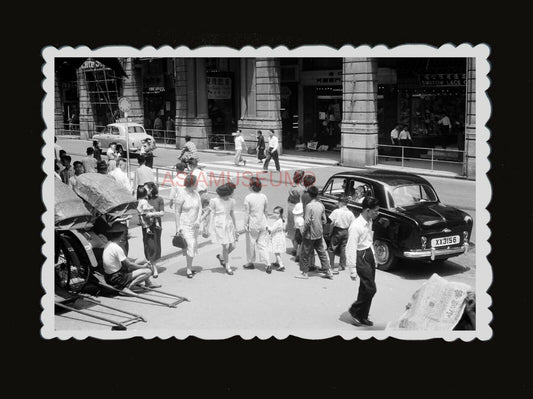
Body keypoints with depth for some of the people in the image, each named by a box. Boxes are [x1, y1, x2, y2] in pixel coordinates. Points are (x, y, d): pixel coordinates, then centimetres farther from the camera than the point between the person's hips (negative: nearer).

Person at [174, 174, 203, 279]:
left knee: (193, 246, 12)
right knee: (190, 246, -14)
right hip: (184, 225, -6)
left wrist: (198, 220, -12)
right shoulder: (182, 196, -13)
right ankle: (189, 270, -6)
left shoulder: (196, 194, 5)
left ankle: (189, 267, 27)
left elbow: (200, 208, 4)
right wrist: (177, 227, -12)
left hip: (195, 225, 6)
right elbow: (177, 212, -9)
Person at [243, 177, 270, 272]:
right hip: (263, 224, 4)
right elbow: (266, 211, 7)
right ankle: (267, 263, -3)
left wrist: (245, 224, -4)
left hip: (252, 224, -4)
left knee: (251, 244, 11)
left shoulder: (248, 198, -13)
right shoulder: (264, 197, -1)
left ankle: (250, 263, 24)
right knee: (263, 244, 7)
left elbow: (247, 213, -11)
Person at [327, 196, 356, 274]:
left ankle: (332, 266, 3)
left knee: (332, 248, 6)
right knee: (343, 248, 17)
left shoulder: (336, 211, -13)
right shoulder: (350, 213, -1)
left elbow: (332, 223, -12)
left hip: (337, 231, -4)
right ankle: (342, 265, 24)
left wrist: (330, 232, -1)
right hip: (346, 232, 4)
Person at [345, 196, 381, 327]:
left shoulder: (369, 222, 5)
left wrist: (374, 258, 21)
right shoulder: (356, 226, -23)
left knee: (365, 289, 13)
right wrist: (352, 269, -22)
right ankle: (355, 310, 12)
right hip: (361, 258, -9)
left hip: (369, 255, 9)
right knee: (371, 289, -7)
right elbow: (351, 248, -22)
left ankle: (362, 317, 24)